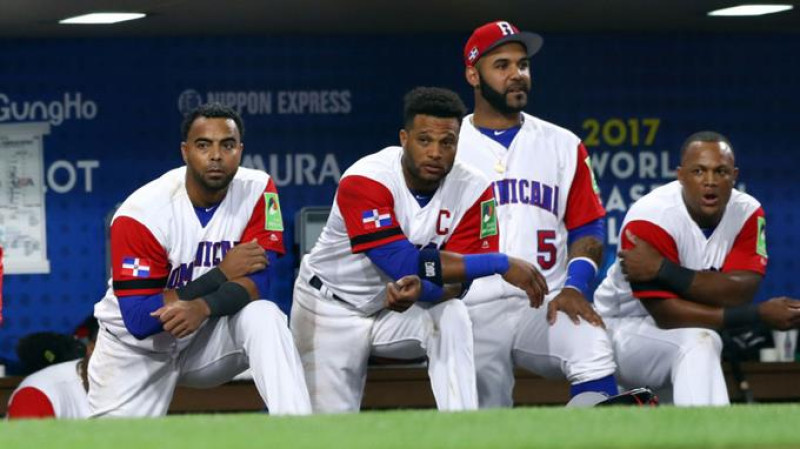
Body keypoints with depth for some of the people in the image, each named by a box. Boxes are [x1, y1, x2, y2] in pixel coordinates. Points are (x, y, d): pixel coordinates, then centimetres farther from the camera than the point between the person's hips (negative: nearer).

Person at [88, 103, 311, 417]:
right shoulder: (140, 214, -22)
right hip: (137, 344, -2)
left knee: (264, 317, -27)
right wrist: (221, 274, -25)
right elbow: (139, 319, -24)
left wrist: (203, 307, -38)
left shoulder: (257, 191, -13)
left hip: (209, 336, 2)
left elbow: (257, 281, -17)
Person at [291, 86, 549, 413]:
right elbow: (403, 264, -35)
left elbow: (455, 284, -17)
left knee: (453, 316, -29)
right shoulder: (365, 181, -27)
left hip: (401, 311, 3)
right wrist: (502, 264, -34)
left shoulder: (471, 190, -15)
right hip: (331, 309, -3)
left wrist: (420, 289, -43)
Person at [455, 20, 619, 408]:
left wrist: (575, 286, -7)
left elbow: (587, 228, 12)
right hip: (474, 313, 0)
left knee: (591, 344, -32)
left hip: (546, 305, 1)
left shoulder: (563, 145, 15)